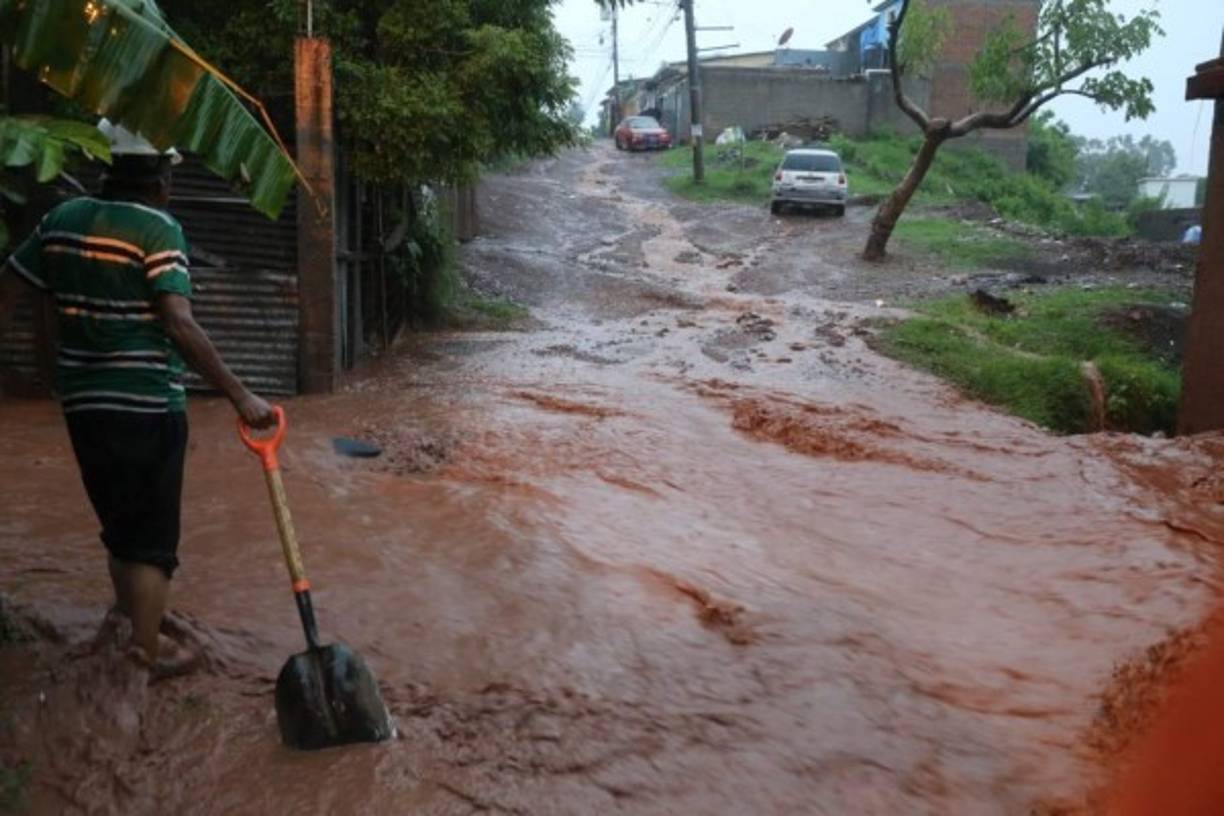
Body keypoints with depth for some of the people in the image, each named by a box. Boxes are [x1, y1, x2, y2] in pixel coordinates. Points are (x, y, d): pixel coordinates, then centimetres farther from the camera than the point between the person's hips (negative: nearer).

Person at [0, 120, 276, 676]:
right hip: (147, 403, -7)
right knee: (152, 530, 4)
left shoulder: (62, 218, 8)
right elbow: (179, 324, -22)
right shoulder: (158, 228, -12)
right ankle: (147, 649, 8)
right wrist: (238, 394, -22)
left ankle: (127, 610, 41)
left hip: (82, 399, 7)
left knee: (118, 518, 24)